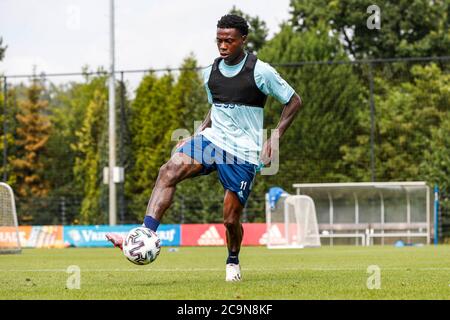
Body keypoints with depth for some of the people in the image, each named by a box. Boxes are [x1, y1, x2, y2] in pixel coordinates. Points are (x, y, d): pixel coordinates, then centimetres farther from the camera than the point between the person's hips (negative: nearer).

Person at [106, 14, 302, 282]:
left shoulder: (260, 72, -9)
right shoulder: (211, 73, 8)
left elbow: (294, 102, -1)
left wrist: (274, 139, -8)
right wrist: (197, 135, 11)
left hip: (244, 152, -4)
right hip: (212, 139, 4)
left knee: (231, 218, -2)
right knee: (169, 170, -24)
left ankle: (233, 262, 32)